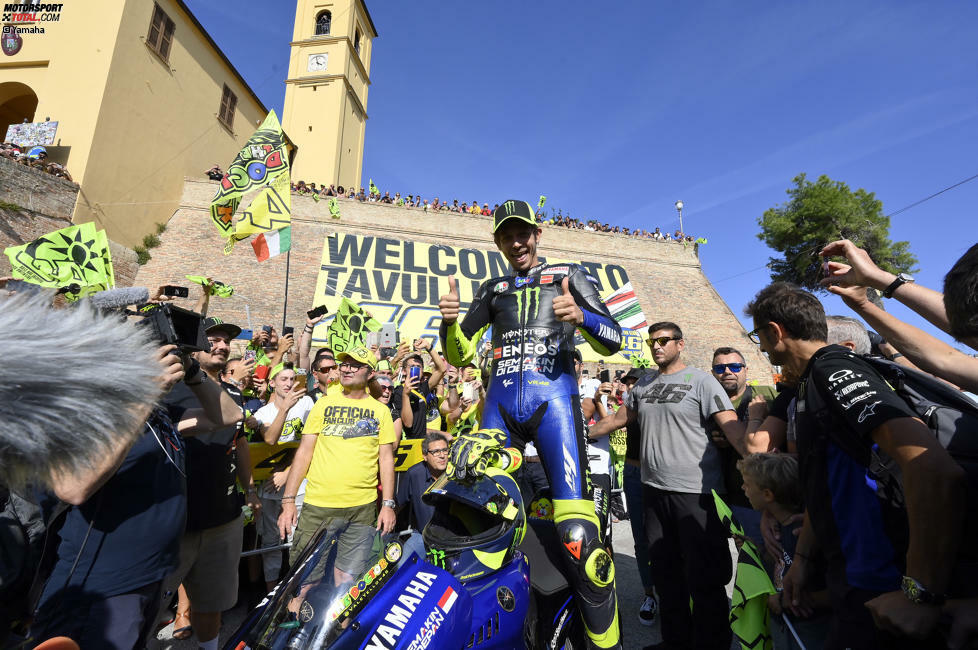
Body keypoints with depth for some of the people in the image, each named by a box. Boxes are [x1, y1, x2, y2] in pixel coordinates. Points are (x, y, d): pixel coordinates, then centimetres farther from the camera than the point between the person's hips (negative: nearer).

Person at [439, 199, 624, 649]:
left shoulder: (567, 275, 12)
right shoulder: (492, 289, 21)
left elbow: (612, 341, 4)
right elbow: (459, 354, 17)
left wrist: (580, 316, -17)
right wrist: (450, 320, -5)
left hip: (553, 397, -3)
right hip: (501, 403, 4)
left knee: (578, 532, -13)